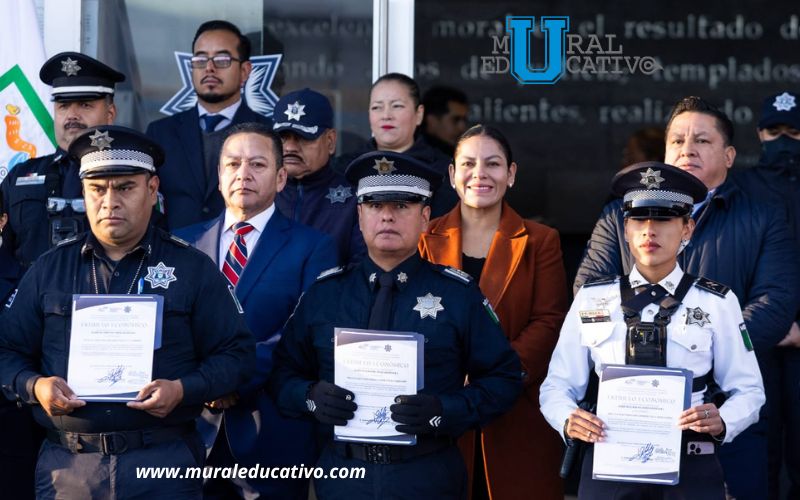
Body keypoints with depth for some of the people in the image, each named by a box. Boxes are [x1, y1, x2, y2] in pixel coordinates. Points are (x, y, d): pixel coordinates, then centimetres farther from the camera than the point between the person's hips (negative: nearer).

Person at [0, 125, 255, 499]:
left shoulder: (193, 269, 5)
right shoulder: (49, 269, 11)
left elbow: (236, 353, 3)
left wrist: (183, 390, -13)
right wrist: (34, 386, -8)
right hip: (67, 464, 2)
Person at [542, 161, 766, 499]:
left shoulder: (717, 303, 3)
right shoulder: (591, 299, 7)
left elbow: (747, 390, 5)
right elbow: (558, 385, 7)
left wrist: (721, 422, -17)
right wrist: (568, 420, -15)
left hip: (690, 470, -1)